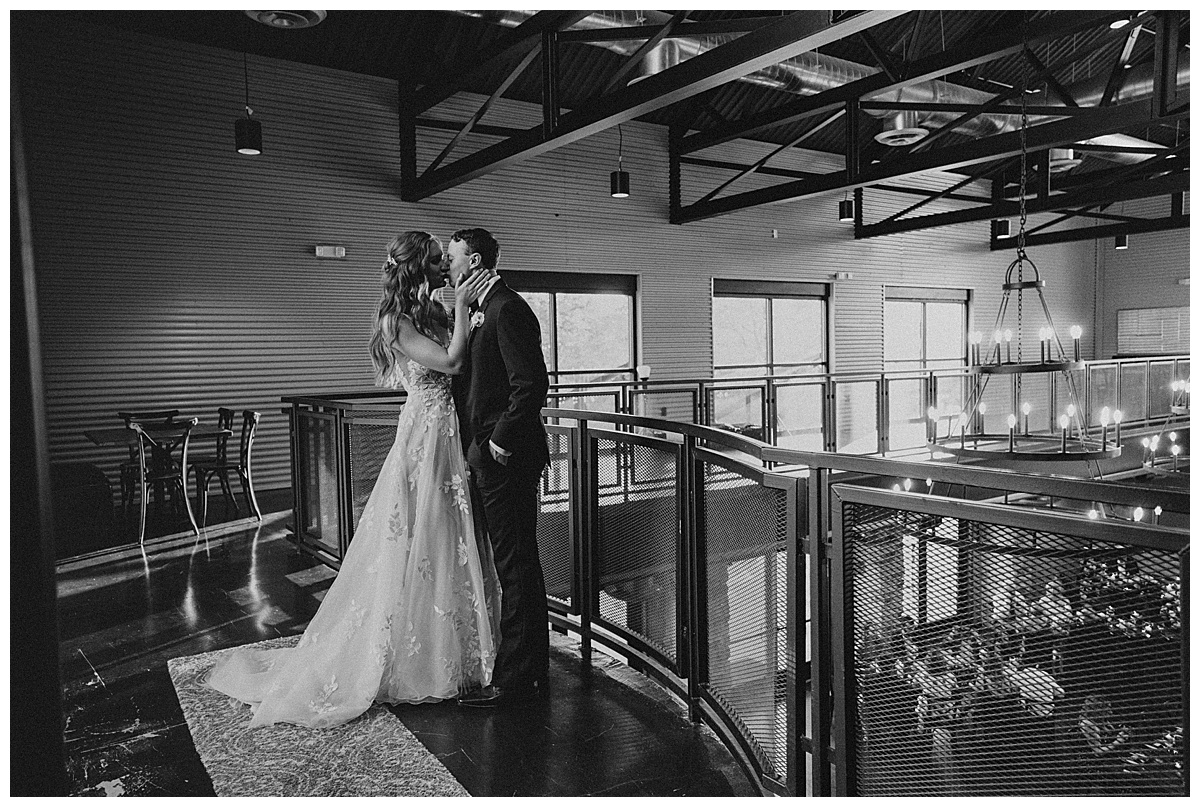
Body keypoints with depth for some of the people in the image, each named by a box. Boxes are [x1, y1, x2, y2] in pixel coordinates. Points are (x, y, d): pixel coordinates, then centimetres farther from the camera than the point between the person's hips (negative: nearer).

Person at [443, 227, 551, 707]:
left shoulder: (507, 309, -14)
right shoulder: (481, 310, 17)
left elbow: (532, 383, -22)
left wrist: (501, 442, -18)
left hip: (506, 458, -10)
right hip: (487, 457, 10)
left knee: (516, 567, -2)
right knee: (516, 564, 16)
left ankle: (513, 679, 7)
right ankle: (532, 666, 29)